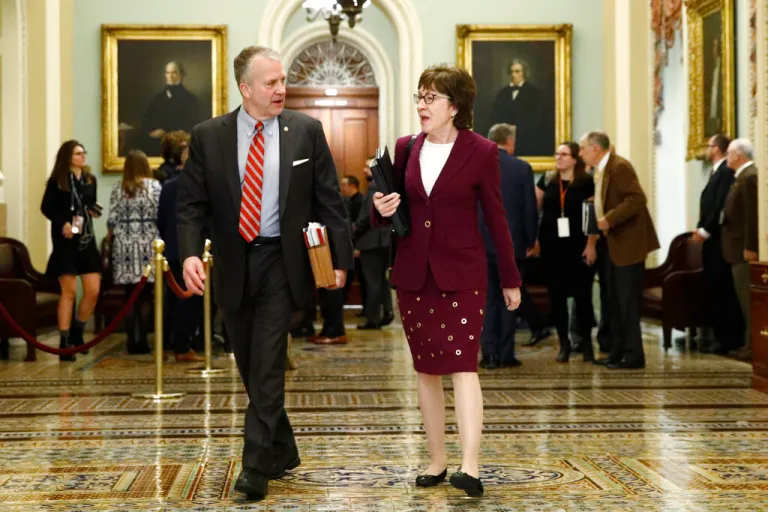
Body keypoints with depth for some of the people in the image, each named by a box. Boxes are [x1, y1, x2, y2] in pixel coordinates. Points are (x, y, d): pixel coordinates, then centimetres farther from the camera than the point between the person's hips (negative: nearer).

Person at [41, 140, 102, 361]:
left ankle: (77, 332, 21)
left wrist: (95, 210, -3)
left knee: (93, 290, 0)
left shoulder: (90, 179, 10)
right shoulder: (57, 181, -4)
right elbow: (46, 207, -4)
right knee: (69, 291, -4)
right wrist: (63, 223, -18)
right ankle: (64, 342, 4)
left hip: (87, 239, 5)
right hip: (66, 240, -5)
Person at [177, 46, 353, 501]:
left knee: (268, 366, -7)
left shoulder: (306, 131, -1)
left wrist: (340, 258, -2)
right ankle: (283, 451, 29)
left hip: (281, 262, -2)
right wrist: (190, 252, -17)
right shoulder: (209, 136, 0)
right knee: (252, 367, 12)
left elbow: (330, 200, 2)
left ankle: (257, 467, 0)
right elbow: (192, 203, -1)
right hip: (233, 263, 2)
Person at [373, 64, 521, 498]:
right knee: (426, 369, 10)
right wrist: (382, 209, -10)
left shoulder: (481, 152, -6)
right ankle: (437, 461, 19)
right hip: (413, 273, 5)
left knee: (462, 365, -12)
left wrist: (511, 279, 1)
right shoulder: (406, 148, 6)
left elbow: (496, 217, -1)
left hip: (462, 274, -5)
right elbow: (391, 212, 15)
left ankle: (471, 467, -16)